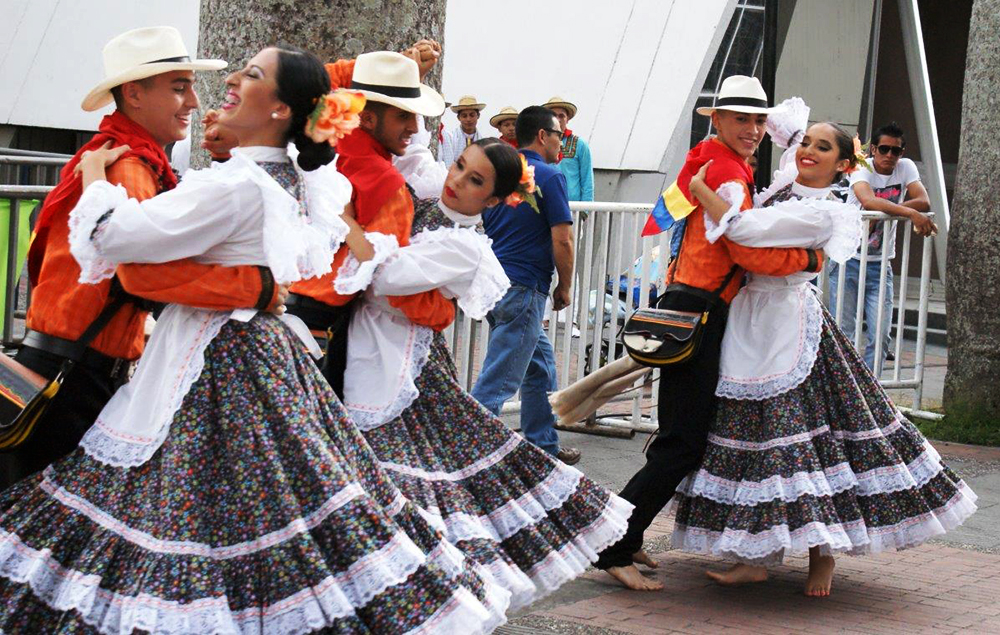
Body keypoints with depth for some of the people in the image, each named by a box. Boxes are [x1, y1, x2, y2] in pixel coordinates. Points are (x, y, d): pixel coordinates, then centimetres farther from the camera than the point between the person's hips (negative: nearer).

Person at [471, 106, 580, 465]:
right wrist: (565, 287, -1)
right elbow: (562, 240, -15)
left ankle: (543, 445, 27)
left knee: (541, 365, 20)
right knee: (498, 379, -8)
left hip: (493, 283, 9)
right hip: (522, 287, -9)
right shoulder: (549, 177, -10)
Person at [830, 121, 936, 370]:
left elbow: (924, 202, -11)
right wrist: (911, 213, -40)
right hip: (848, 260, -3)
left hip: (880, 265, 3)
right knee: (842, 330, -5)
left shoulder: (905, 167, 2)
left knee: (880, 335, -2)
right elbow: (868, 201, -32)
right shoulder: (862, 170, -11)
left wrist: (884, 210, -22)